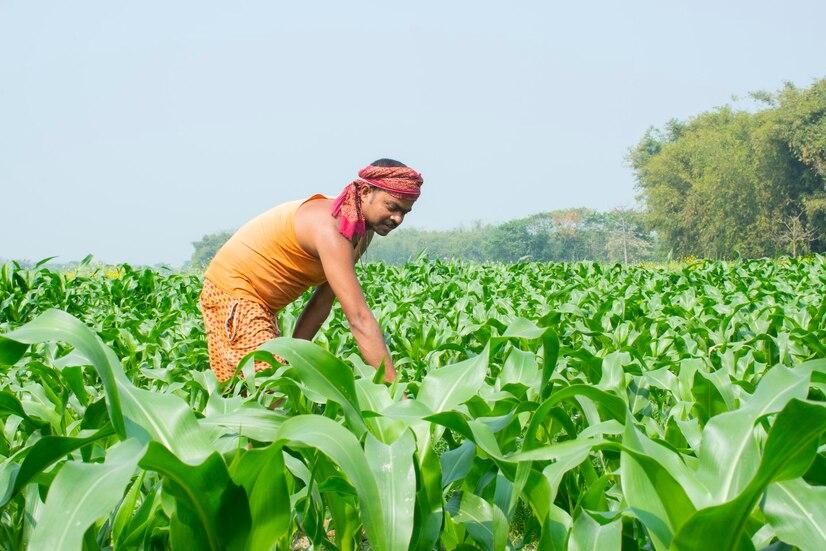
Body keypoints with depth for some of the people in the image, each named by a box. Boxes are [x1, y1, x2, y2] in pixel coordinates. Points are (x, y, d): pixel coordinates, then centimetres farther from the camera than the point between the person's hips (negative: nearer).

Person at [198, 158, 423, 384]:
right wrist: (395, 388, -40)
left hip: (261, 302, 10)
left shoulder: (363, 232, 0)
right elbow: (359, 318, -37)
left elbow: (323, 301, 4)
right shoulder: (331, 227, -30)